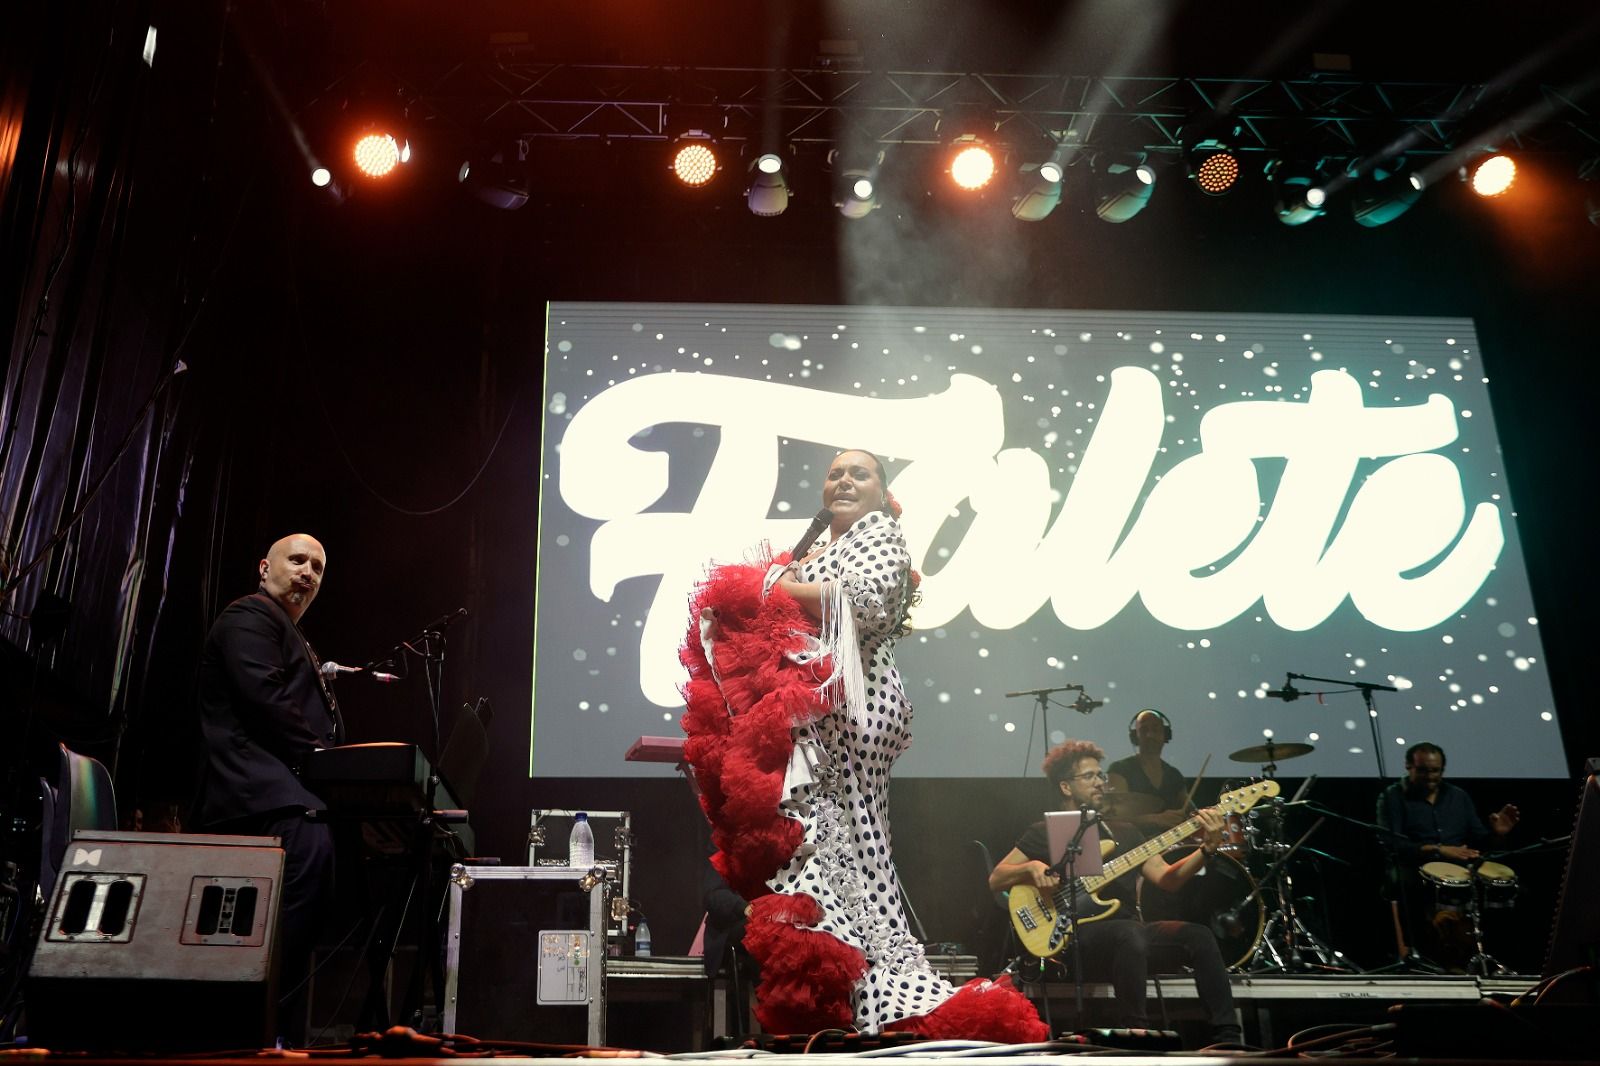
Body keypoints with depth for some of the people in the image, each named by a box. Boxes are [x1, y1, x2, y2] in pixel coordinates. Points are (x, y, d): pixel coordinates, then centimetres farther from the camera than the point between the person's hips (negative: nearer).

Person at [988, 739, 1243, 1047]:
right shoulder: (1045, 833, 6)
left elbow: (1166, 879, 9)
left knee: (1198, 936, -18)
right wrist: (1033, 867, -17)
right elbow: (995, 880, 2)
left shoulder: (1121, 833, 21)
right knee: (1131, 934, -37)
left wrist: (1207, 848, -6)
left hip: (1128, 930, 6)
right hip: (1074, 936, -6)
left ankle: (1227, 1038, -15)